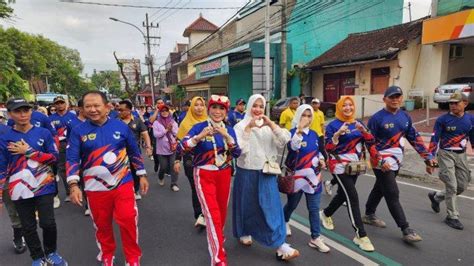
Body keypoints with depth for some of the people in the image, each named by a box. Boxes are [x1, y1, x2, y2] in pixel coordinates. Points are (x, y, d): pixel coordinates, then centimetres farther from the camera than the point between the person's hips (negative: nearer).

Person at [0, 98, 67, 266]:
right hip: (20, 190, 1)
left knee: (48, 223, -1)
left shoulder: (44, 133, -1)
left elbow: (54, 157, -5)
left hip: (44, 187, -1)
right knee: (28, 227, 11)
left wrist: (28, 151, -13)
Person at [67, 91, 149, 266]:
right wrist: (73, 185, -15)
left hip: (123, 183, -1)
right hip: (95, 188, 1)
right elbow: (72, 159, -4)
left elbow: (134, 152, 5)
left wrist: (142, 175, 5)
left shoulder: (121, 126, -2)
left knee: (128, 220, -3)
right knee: (102, 224, 15)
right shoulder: (78, 131, -3)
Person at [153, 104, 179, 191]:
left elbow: (177, 134, 1)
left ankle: (174, 184, 8)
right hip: (162, 149, -1)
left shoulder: (173, 122, 5)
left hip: (173, 148, 1)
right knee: (163, 167, 8)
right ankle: (161, 177, 40)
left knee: (173, 166, -2)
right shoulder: (156, 123, -1)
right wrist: (166, 130, -15)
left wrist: (172, 129, -15)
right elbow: (156, 134, -13)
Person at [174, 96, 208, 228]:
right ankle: (200, 216, 14)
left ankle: (201, 215, 4)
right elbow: (180, 143, 3)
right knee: (195, 188, 4)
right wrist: (177, 160, -1)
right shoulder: (186, 122, 2)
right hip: (190, 160, -1)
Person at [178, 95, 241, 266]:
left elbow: (237, 153, -7)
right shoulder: (200, 127, -8)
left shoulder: (229, 130, 3)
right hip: (204, 175, -4)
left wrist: (226, 136, -21)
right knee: (212, 214, -8)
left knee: (222, 210, 16)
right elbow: (183, 146, -18)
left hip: (224, 174, 4)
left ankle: (217, 238, 45)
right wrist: (200, 136, -33)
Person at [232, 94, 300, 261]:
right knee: (247, 205, 12)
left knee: (271, 207, 1)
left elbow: (284, 141, -8)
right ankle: (244, 233, 37)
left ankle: (279, 244, 8)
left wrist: (271, 124, -19)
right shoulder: (241, 126, -5)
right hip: (247, 172, -2)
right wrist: (249, 127, -23)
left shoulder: (269, 126, 6)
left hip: (266, 173, 3)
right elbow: (239, 148, -19)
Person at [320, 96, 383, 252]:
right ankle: (360, 235, -6)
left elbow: (371, 142, 2)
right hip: (339, 166, -6)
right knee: (352, 196, -13)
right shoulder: (333, 125, -7)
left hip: (354, 166, 6)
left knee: (343, 194, 17)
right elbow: (328, 149, -13)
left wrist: (363, 130, -15)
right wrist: (338, 134, -26)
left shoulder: (358, 123, 9)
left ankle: (325, 214, 44)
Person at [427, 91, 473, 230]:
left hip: (461, 155, 5)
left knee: (462, 186, 9)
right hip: (446, 154, -5)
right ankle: (452, 217, 11)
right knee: (451, 186, -4)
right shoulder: (442, 119, -10)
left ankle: (436, 196, 33)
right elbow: (434, 140, -11)